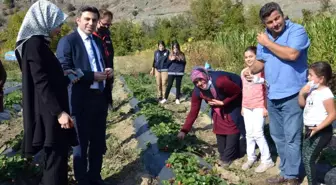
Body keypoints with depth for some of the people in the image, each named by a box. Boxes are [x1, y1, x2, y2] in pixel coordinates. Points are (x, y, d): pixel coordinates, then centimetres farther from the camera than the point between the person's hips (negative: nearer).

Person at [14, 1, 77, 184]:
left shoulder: (36, 42, 13)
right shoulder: (35, 44, -17)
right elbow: (41, 83, -22)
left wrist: (62, 75, 19)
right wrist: (59, 112, -24)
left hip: (50, 110, 10)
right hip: (49, 112, -10)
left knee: (54, 153, 19)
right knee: (56, 155, -2)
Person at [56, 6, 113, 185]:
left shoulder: (98, 41, 14)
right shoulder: (67, 41, -9)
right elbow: (65, 71, -18)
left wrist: (108, 71, 1)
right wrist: (92, 76, -22)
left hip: (101, 98, 7)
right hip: (82, 101, -7)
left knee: (99, 142, 18)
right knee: (81, 144, 9)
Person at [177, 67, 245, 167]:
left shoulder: (220, 81, -40)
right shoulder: (197, 92, -22)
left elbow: (238, 92, -25)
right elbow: (193, 111, -15)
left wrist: (222, 102, -28)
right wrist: (184, 130, -18)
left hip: (232, 105, -5)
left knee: (232, 128, -6)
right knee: (219, 130, 7)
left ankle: (227, 158, 6)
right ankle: (223, 155, 24)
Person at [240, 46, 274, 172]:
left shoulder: (262, 70, -9)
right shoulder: (243, 72, 9)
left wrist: (266, 107, -12)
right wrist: (242, 106, 16)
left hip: (259, 106, -6)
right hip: (247, 107, 6)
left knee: (258, 133, -8)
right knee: (249, 134, 10)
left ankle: (267, 160, 5)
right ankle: (251, 158, 23)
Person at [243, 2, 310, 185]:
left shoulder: (297, 31, -13)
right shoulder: (264, 37, 9)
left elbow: (291, 54, -28)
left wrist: (268, 43, -17)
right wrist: (251, 69, -5)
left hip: (292, 95, -7)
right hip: (272, 95, 7)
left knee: (292, 138, -2)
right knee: (278, 136, 16)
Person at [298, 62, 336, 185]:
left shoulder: (326, 93, -19)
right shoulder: (312, 90, 7)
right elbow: (302, 104, 14)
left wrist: (318, 128, -26)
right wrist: (302, 93, -4)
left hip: (321, 132, -9)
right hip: (310, 129, 9)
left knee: (308, 159, -9)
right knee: (305, 156, 17)